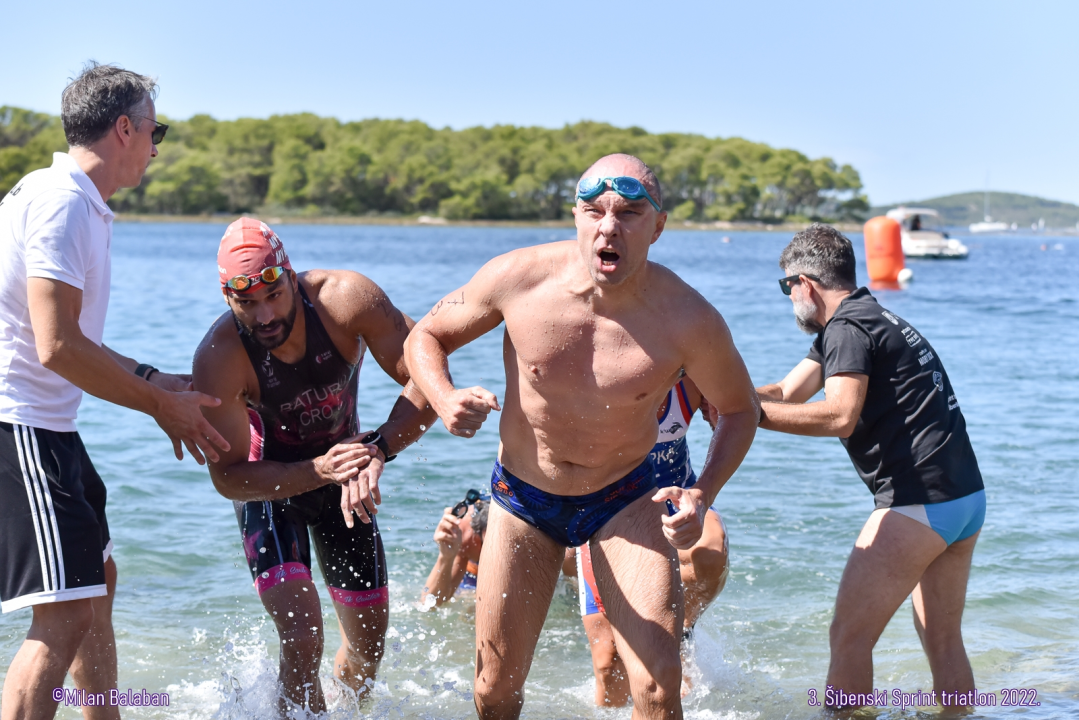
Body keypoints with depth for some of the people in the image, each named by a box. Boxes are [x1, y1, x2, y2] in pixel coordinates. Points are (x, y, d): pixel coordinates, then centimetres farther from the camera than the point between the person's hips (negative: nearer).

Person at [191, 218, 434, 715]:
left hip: (344, 471, 3)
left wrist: (378, 451, -40)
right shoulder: (218, 359, -30)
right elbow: (230, 477, -25)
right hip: (267, 481, -3)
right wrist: (317, 472, -41)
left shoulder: (346, 298, -27)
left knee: (369, 645, 11)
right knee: (302, 642, -20)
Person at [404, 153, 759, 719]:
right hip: (522, 499, 1)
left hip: (626, 500, -1)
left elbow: (739, 409, -4)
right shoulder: (517, 278, -21)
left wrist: (703, 495, -20)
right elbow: (425, 337, -4)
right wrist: (445, 401, -25)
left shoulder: (688, 320, -23)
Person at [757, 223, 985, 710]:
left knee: (850, 635, -4)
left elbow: (840, 416, -24)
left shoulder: (847, 328, -9)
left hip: (918, 502, -10)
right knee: (943, 641, 15)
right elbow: (785, 394, 19)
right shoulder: (873, 320, 22)